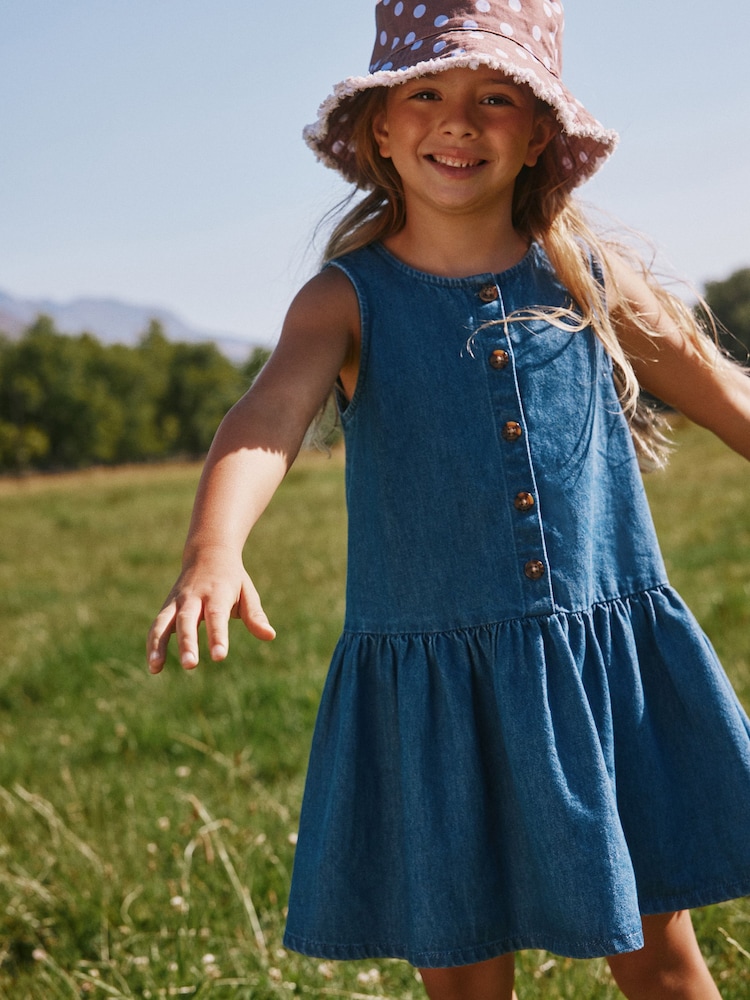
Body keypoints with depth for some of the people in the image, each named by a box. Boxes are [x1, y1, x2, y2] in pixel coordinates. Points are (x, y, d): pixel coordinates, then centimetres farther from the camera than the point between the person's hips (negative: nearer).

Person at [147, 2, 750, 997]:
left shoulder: (594, 279, 2)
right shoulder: (346, 302, -5)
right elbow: (265, 420, -23)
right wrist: (212, 554, -43)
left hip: (611, 670, 2)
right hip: (435, 696, -1)